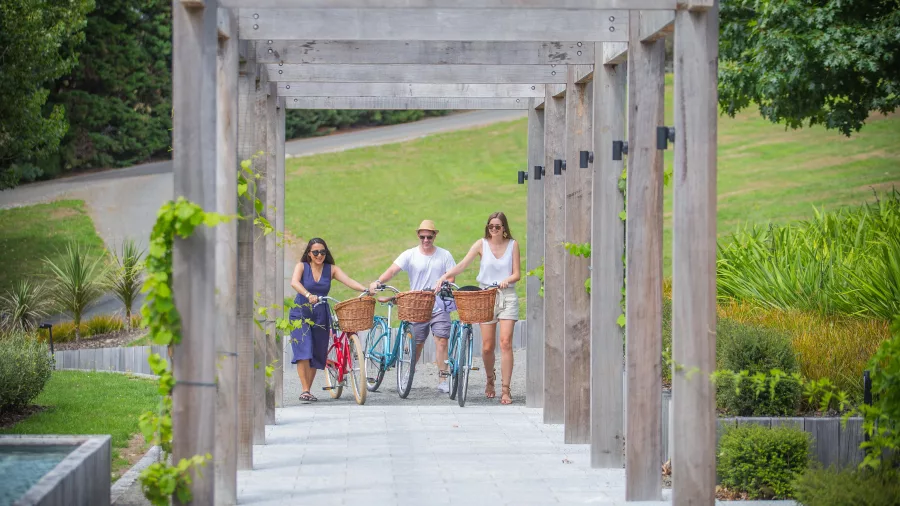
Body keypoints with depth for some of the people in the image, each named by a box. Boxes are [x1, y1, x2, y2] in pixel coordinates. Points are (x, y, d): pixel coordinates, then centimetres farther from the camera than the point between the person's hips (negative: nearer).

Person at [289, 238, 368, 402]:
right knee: (303, 352, -14)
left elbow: (348, 281, -10)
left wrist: (365, 290, -29)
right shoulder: (302, 266, -1)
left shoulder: (331, 269, 4)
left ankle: (308, 390, 16)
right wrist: (308, 295, -39)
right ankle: (305, 390, -14)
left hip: (321, 316, 3)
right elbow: (294, 282, -20)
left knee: (316, 356, 6)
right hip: (301, 313, -3)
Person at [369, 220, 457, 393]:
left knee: (441, 341, -9)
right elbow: (393, 270, -12)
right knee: (417, 343, 5)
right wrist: (378, 282, -29)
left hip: (439, 306, 0)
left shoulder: (444, 255, 5)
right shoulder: (410, 255, 0)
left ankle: (443, 379, -5)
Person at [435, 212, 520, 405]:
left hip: (507, 296, -1)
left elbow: (517, 274, 2)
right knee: (487, 346, 0)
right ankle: (490, 379, 28)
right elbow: (463, 264, -8)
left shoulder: (512, 245, 3)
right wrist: (445, 276, -24)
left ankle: (505, 390, -9)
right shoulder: (482, 244, 2)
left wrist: (507, 280, -20)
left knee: (505, 342, -12)